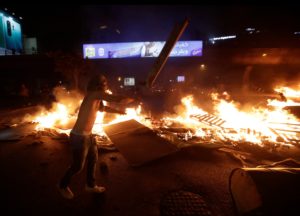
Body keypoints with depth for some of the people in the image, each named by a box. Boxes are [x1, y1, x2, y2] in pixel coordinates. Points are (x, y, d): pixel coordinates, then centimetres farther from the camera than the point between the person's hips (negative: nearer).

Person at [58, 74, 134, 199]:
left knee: (93, 159, 21)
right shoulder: (95, 94, -23)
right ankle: (63, 186, 38)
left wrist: (117, 111, 32)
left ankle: (91, 185, 42)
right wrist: (133, 98, -11)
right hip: (79, 137, -9)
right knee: (78, 166, 10)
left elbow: (103, 108, 28)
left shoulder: (96, 99, 5)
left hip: (88, 135, 9)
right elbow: (118, 99, -28)